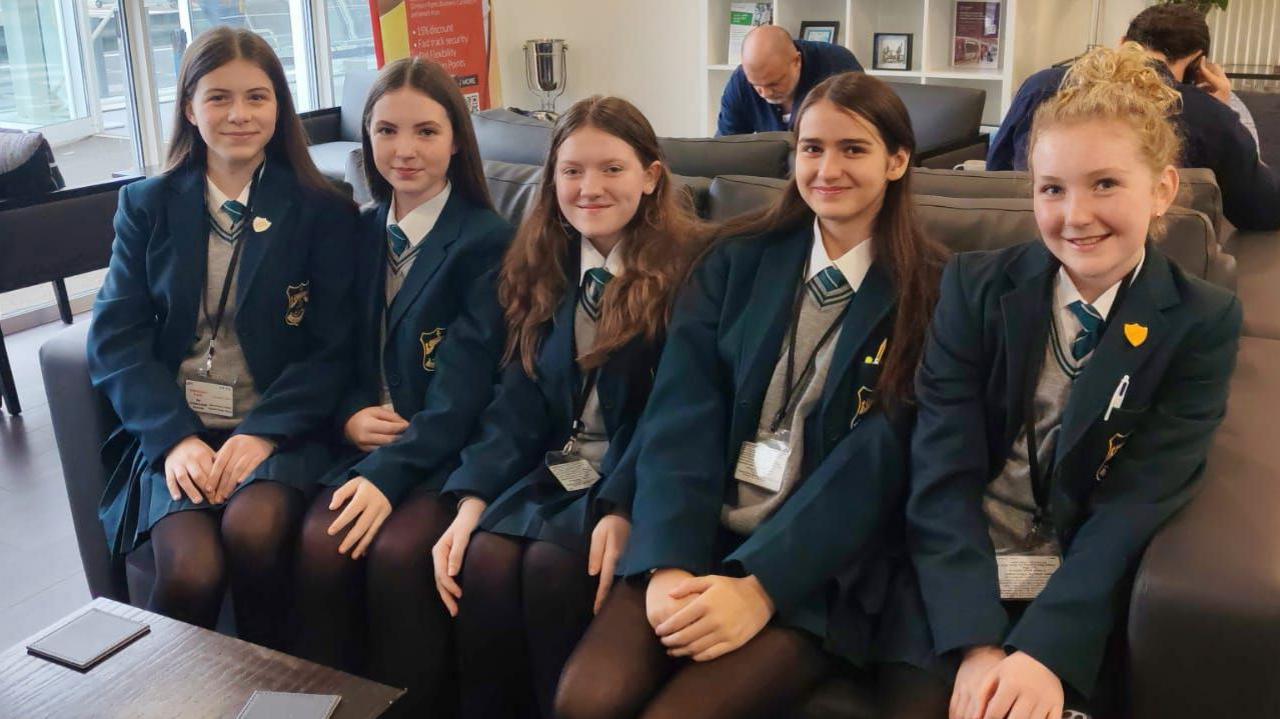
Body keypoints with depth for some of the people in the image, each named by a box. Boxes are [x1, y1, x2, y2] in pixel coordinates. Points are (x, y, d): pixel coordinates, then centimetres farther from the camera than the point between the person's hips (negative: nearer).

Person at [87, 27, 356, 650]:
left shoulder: (323, 213, 5)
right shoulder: (147, 206, 11)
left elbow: (335, 346, -1)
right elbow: (115, 337, 3)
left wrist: (265, 433, -16)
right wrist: (176, 437, -13)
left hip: (279, 428, -1)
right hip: (174, 429, 1)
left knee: (253, 530, -31)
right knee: (192, 570, -26)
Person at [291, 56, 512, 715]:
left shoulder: (488, 240, -6)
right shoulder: (361, 232, 13)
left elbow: (463, 383, -14)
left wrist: (389, 474, -24)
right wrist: (349, 416, -5)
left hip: (452, 449, -4)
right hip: (370, 441, 4)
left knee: (396, 550, -30)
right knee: (319, 542, -24)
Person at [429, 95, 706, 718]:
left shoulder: (684, 270, -6)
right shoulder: (541, 269, 11)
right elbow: (519, 402, 4)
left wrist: (622, 510, -26)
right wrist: (471, 502, -10)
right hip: (553, 468, 4)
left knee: (551, 565, -27)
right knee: (485, 559, -23)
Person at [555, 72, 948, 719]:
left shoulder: (929, 294, 1)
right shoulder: (738, 260, 8)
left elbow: (875, 465, -9)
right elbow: (681, 413, -3)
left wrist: (759, 585, -20)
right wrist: (670, 564, -17)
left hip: (824, 566, -2)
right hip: (698, 534, 3)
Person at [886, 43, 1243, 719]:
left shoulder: (1203, 323, -2)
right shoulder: (973, 285, -2)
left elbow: (1135, 504, -9)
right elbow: (941, 472, -9)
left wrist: (1047, 651, -23)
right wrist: (975, 642, -21)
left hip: (1080, 606, 0)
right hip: (955, 592, 0)